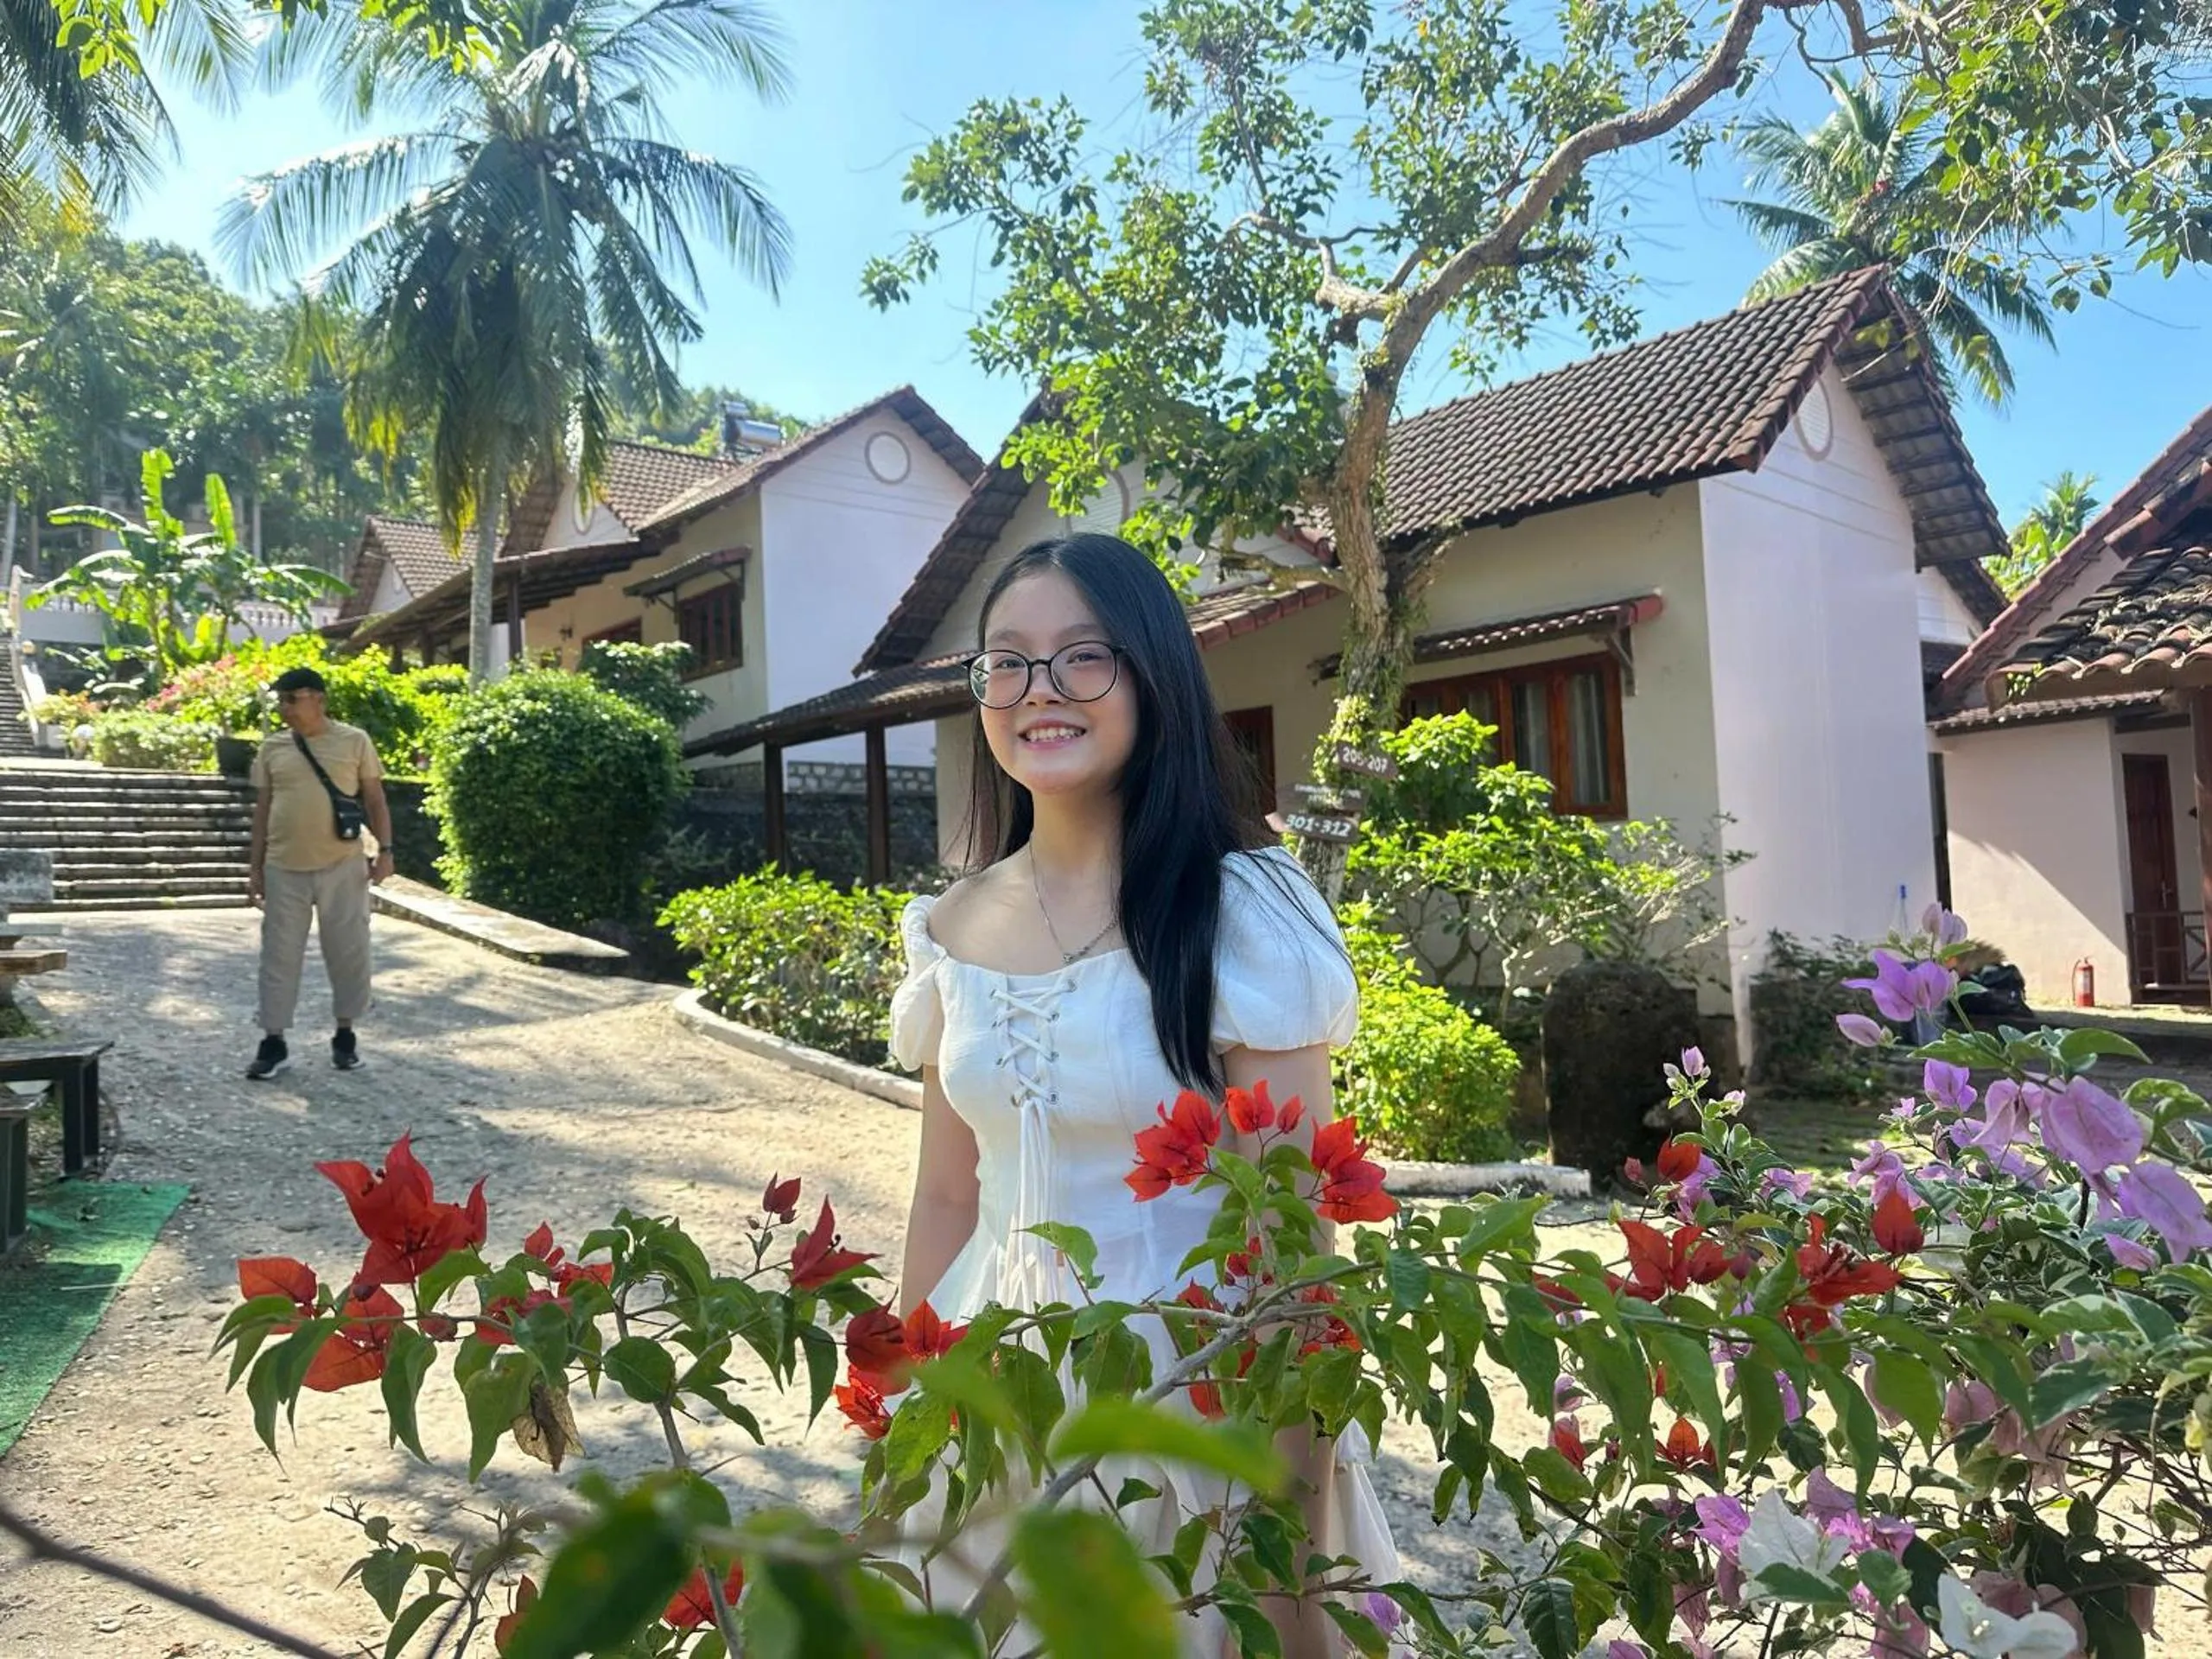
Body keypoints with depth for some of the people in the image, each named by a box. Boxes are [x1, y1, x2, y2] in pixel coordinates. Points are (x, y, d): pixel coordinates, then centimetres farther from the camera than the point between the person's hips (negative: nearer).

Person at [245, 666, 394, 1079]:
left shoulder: (354, 741, 0)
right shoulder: (272, 748, 6)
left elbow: (375, 800, 3)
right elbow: (262, 809, 10)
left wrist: (384, 850, -6)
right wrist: (255, 867, 7)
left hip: (342, 867, -2)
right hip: (285, 870, 2)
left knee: (348, 951, 5)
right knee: (279, 954, 4)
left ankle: (345, 1034, 20)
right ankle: (274, 1042, 12)